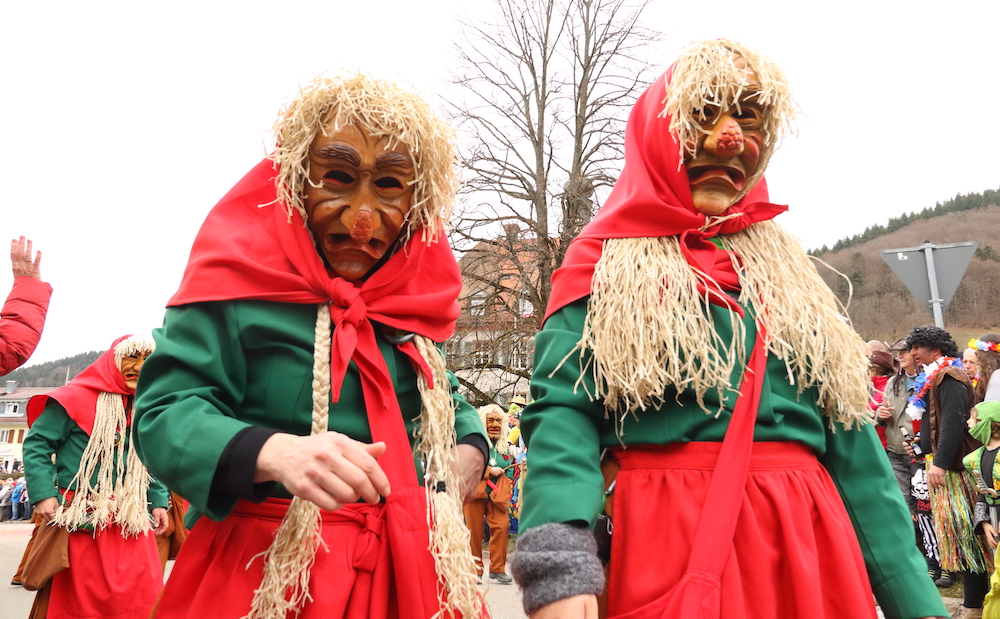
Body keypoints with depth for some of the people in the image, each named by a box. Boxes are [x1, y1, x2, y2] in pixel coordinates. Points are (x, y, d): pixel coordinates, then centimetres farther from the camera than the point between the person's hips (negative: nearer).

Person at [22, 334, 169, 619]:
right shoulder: (77, 398, -5)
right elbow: (37, 444, -6)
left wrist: (158, 502, 9)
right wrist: (43, 494, -16)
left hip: (130, 524, 4)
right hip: (79, 521, -4)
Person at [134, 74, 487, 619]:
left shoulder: (415, 299, 6)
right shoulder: (243, 280, -11)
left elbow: (450, 406, 18)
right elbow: (165, 414, -17)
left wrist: (468, 453, -5)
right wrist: (274, 452, -35)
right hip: (265, 573, -5)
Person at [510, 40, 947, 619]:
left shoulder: (786, 266, 13)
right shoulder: (606, 263, 0)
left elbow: (850, 440, 9)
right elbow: (562, 412, -12)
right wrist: (558, 569, -29)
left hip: (808, 544, 5)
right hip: (666, 544, -4)